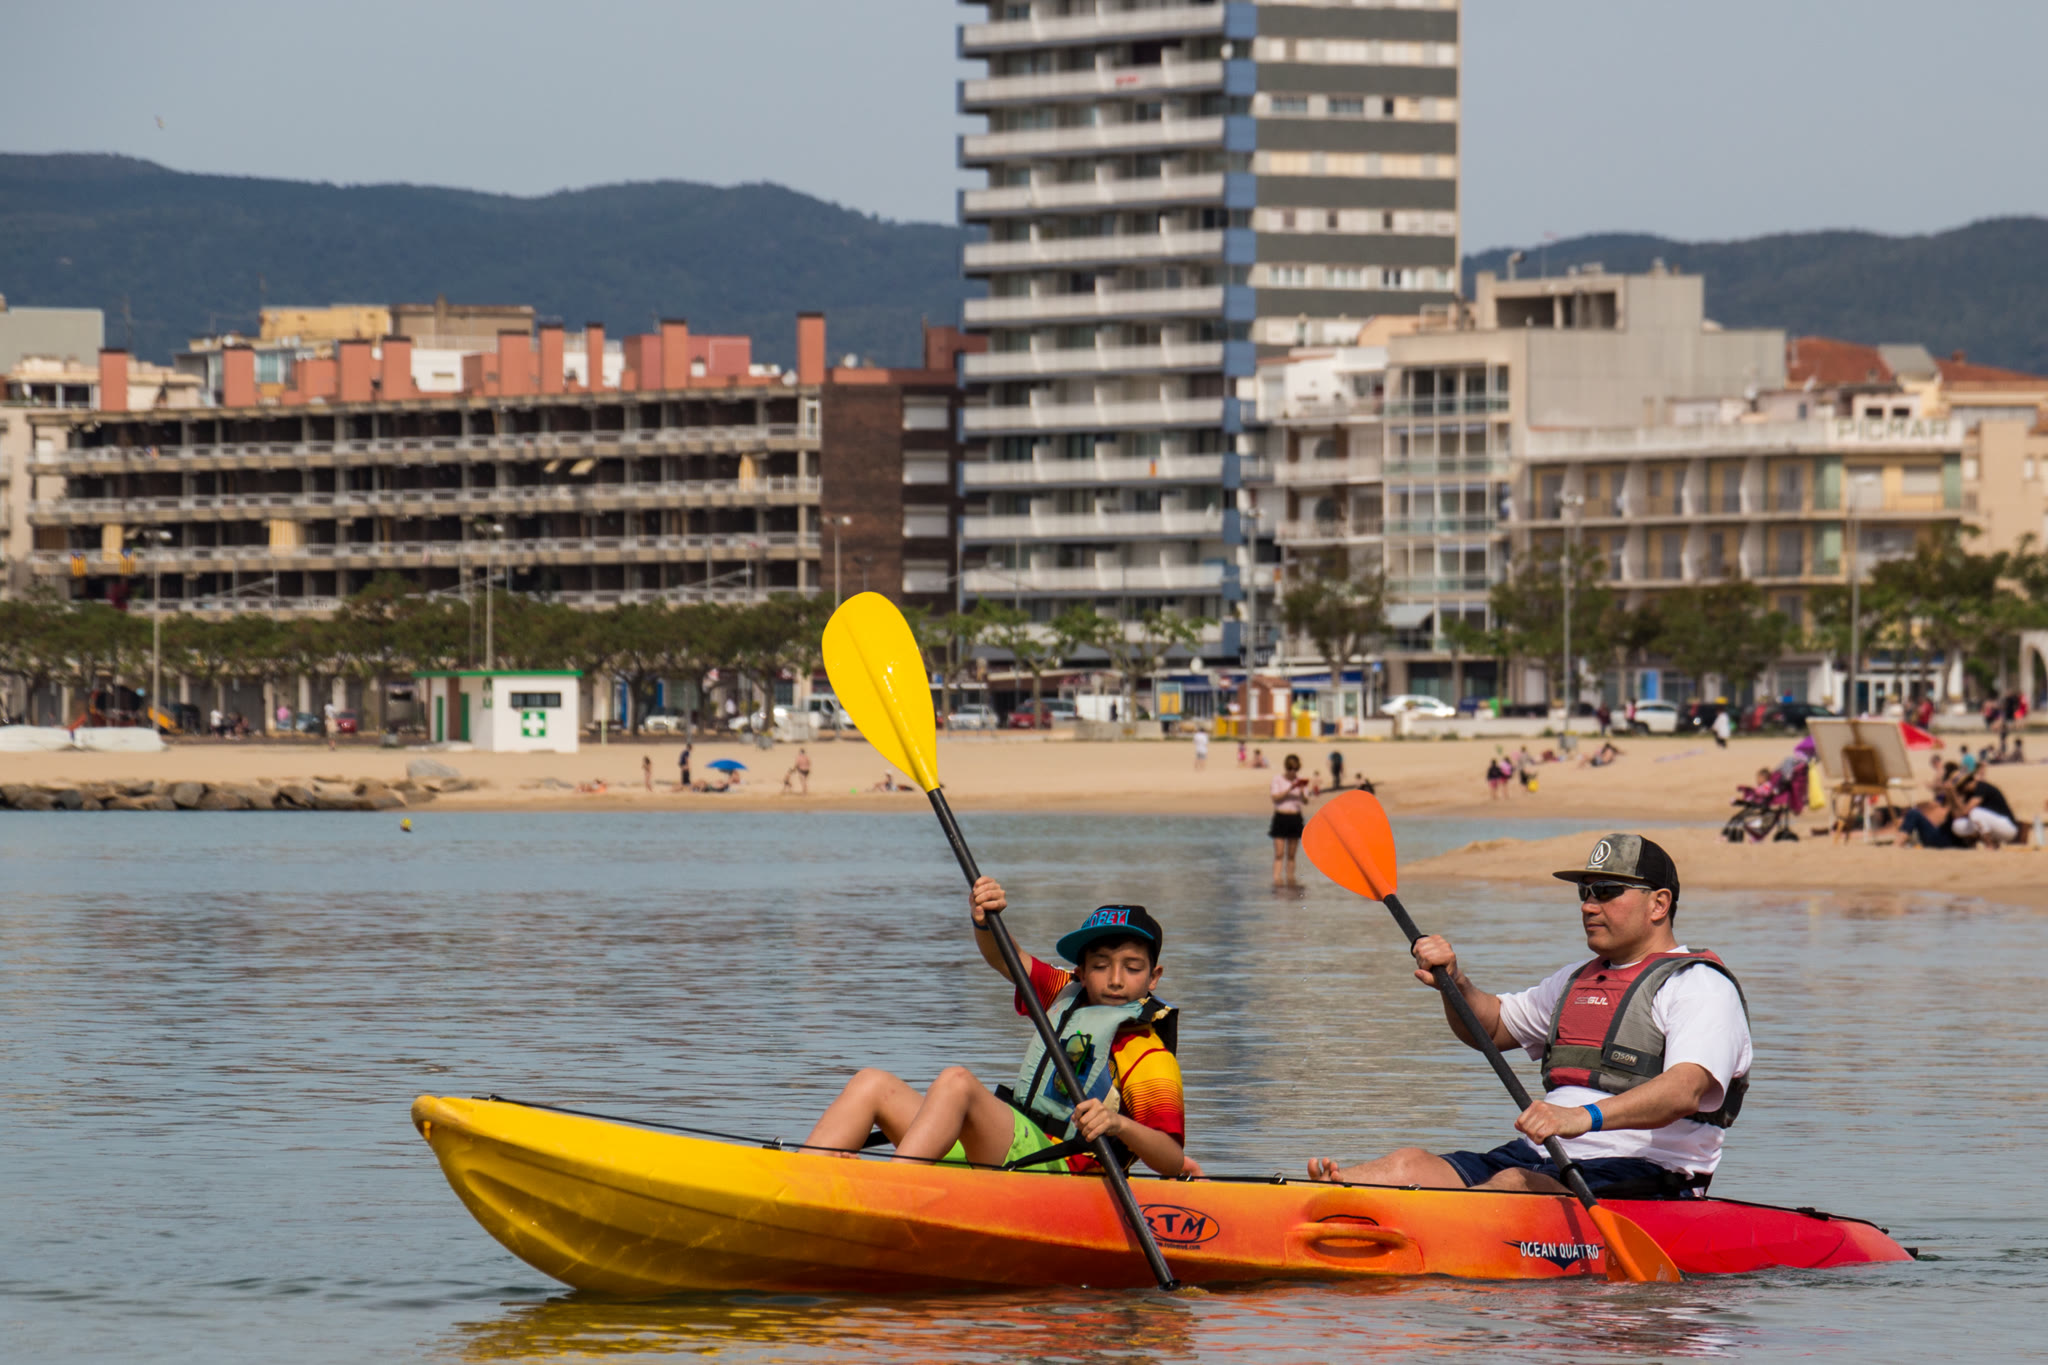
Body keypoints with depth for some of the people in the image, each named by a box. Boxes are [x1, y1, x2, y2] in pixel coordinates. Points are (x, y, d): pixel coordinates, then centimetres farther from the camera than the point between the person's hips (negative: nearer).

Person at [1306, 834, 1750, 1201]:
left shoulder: (1701, 986, -4)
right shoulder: (1578, 980, 27)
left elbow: (1684, 1090, -22)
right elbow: (1492, 1027, 37)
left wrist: (1586, 1117, -39)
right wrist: (1454, 983, 11)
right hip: (1542, 1160, 8)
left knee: (1514, 1186, -36)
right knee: (1411, 1165, -16)